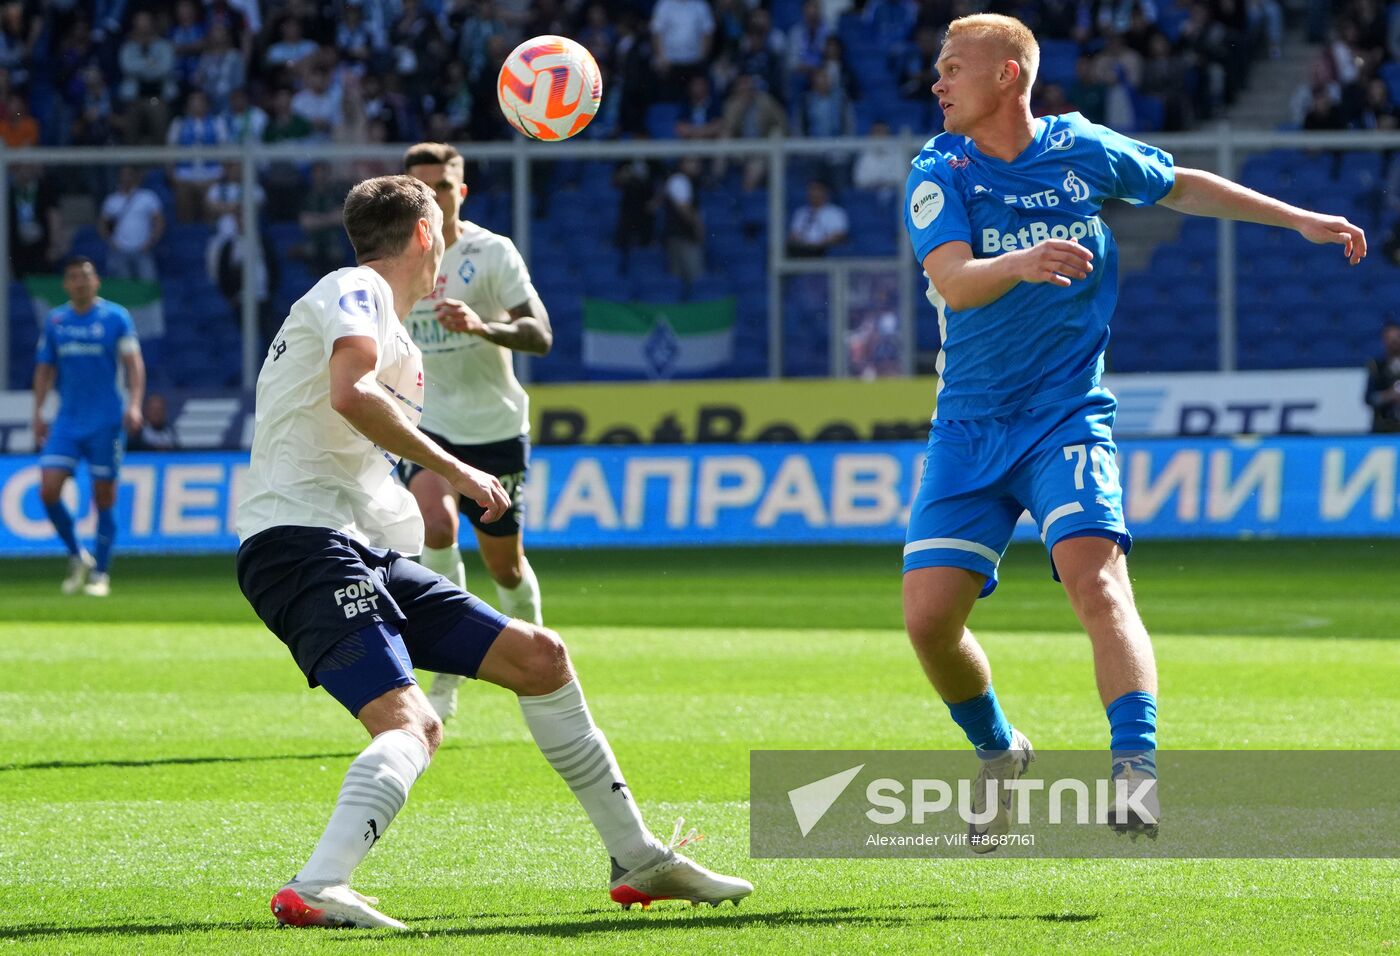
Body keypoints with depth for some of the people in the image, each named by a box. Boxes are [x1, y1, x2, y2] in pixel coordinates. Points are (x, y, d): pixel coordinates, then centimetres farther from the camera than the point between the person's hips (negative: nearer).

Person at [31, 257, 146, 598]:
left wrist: (134, 404, -19)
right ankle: (77, 557, 10)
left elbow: (134, 364, -5)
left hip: (106, 422, -3)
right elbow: (45, 369, 15)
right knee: (48, 490, -9)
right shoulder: (55, 321, 9)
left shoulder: (116, 317, -2)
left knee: (104, 499, -1)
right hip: (67, 422, 4)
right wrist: (38, 412, 7)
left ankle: (100, 574, 8)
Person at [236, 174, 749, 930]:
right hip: (303, 542, -10)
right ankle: (315, 891, -46)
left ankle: (639, 861, 21)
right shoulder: (354, 292, -4)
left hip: (366, 554, 10)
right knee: (407, 726, -29)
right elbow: (349, 393, -24)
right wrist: (451, 469, -18)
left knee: (537, 656, 13)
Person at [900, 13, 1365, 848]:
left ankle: (1138, 767, -33)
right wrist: (1021, 262, -43)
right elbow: (952, 282, -22)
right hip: (971, 427, 1)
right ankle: (998, 753, 21)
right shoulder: (940, 175, -5)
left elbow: (1182, 186, 19)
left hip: (1068, 416, -1)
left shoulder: (1084, 151, -1)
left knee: (1096, 580, -25)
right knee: (930, 615, -6)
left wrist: (1298, 220, 20)